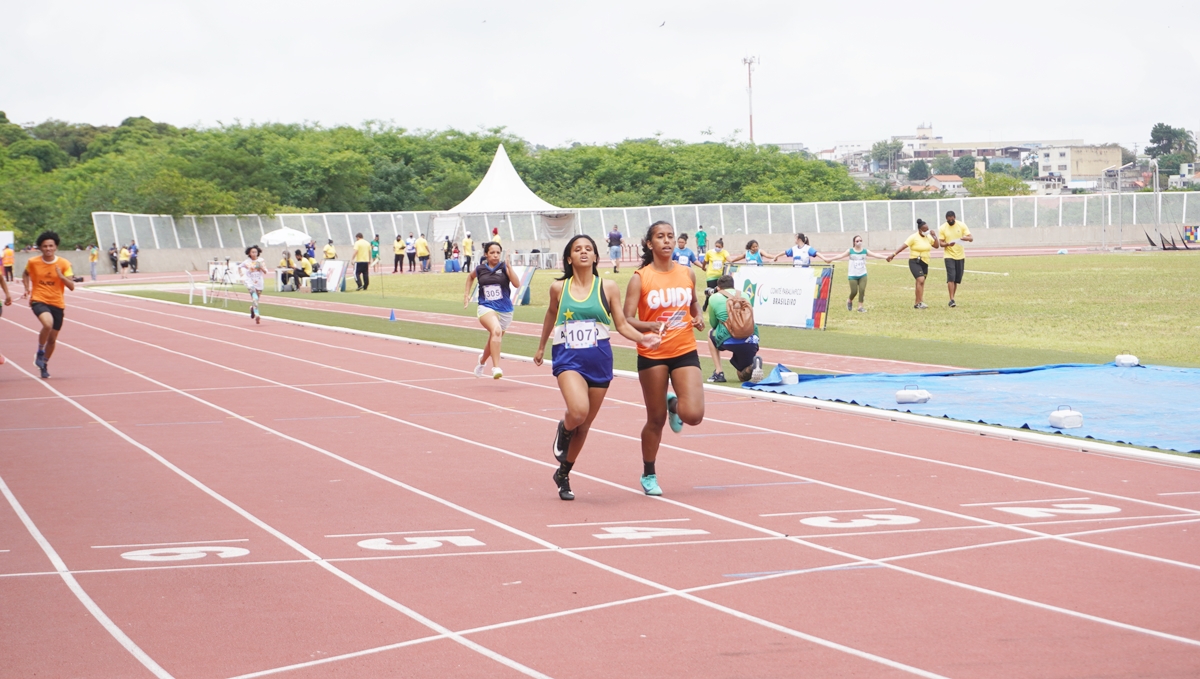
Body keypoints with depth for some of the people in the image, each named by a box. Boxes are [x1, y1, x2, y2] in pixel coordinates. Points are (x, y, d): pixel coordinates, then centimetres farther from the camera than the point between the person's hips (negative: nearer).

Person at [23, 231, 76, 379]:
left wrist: (61, 276, -26)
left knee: (52, 339, 10)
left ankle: (44, 365, 34)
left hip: (57, 304, 2)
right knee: (48, 323, -33)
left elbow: (72, 286, -10)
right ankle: (40, 352, -8)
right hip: (39, 300, -2)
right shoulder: (33, 262, -3)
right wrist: (27, 288, 4)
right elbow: (26, 274, 19)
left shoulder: (64, 264, -6)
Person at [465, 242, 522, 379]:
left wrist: (508, 265, -25)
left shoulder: (504, 267, -4)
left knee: (493, 342, 18)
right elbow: (470, 276, 26)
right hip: (486, 308, -1)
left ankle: (482, 360, 54)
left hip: (504, 310, 2)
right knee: (496, 331, -33)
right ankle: (496, 368, -37)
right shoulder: (480, 269, 1)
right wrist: (467, 294, 21)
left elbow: (517, 284, -20)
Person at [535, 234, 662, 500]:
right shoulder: (558, 288, 2)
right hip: (568, 358, -2)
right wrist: (541, 347, 31)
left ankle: (563, 473, 31)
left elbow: (621, 324, 4)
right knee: (578, 411, -27)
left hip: (599, 360, 2)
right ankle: (563, 431, 10)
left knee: (585, 423, 10)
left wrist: (642, 338, -15)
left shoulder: (608, 287, 1)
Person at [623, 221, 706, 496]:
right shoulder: (640, 278, -8)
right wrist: (649, 326, -30)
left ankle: (674, 404, 23)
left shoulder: (687, 274, 5)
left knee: (693, 415, -14)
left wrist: (698, 318, 3)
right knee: (656, 419, 6)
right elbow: (627, 320, -12)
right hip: (652, 355, -2)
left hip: (685, 352, 3)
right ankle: (649, 474, 27)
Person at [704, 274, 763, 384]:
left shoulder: (714, 298, 11)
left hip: (729, 341, -3)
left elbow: (713, 324, 22)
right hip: (751, 339, 3)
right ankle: (754, 362, -13)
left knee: (711, 334, 35)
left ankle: (718, 373, 21)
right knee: (744, 376, 24)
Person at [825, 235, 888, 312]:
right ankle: (849, 301, 26)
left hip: (862, 274, 2)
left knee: (862, 290, -9)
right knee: (854, 291, -5)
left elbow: (875, 255, -2)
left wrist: (886, 257, -11)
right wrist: (830, 259, -14)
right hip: (853, 275, -2)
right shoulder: (850, 251, -2)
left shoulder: (865, 251, 2)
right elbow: (841, 256, -6)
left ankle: (860, 306, 3)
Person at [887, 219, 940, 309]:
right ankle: (920, 302, -24)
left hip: (924, 263, 7)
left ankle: (917, 303, 15)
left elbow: (937, 245, 12)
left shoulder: (928, 237, 9)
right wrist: (893, 254, -23)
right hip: (915, 262, -7)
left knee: (921, 283, 8)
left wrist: (935, 236, -2)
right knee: (921, 280, -22)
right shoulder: (914, 237, -10)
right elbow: (903, 246, -15)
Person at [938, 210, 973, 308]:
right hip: (949, 256, -2)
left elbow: (971, 238, -4)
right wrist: (948, 244, -25)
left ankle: (952, 299, 17)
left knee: (957, 279, 7)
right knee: (951, 278, -14)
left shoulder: (962, 225, -2)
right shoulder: (942, 228, -4)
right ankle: (952, 300, -14)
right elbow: (941, 243, -3)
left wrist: (966, 238, -28)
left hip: (960, 256, 2)